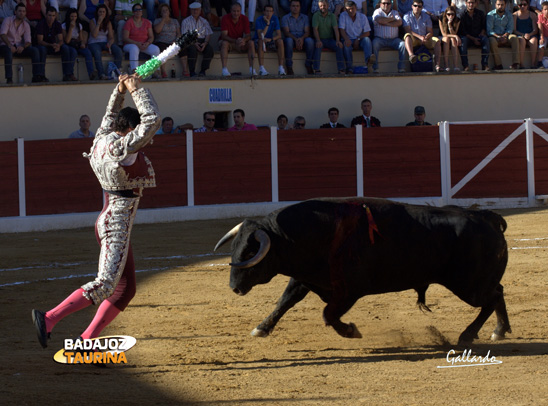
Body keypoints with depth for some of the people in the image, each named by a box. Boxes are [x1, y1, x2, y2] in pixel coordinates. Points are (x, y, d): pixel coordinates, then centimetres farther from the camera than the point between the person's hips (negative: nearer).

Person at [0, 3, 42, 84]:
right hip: (7, 45, -4)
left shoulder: (26, 25, 8)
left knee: (35, 50, -18)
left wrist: (23, 47, -26)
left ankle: (36, 76, -21)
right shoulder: (8, 20, -4)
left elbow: (28, 41, -2)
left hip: (19, 47, 4)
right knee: (9, 51, -40)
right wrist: (10, 46, -34)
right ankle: (9, 78, -44)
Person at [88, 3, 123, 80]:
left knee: (118, 50, -24)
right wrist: (99, 23, -15)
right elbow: (94, 35, -13)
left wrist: (109, 44, -16)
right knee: (97, 52, -39)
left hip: (105, 42, 4)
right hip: (94, 43, -4)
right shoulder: (92, 21, 1)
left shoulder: (108, 23, 11)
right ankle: (102, 74, -50)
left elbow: (111, 37, 7)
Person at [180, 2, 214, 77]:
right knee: (193, 49, -37)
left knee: (209, 49, -30)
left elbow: (208, 35, 10)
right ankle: (192, 72, -32)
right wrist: (194, 43, -20)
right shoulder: (186, 21, 8)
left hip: (202, 41, 3)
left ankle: (203, 70, -24)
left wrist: (205, 43, -13)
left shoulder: (204, 21, 18)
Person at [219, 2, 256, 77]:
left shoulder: (244, 19, -7)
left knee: (251, 43, -23)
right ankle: (224, 70, -44)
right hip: (228, 41, -3)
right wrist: (235, 41, -40)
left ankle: (252, 69, -27)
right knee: (224, 43, -36)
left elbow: (248, 35, -10)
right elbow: (224, 35, -23)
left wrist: (244, 40, -35)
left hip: (240, 43, 3)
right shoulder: (225, 18, -16)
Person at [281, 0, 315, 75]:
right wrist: (295, 39, -26)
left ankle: (309, 65, -22)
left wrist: (302, 38, -22)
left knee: (310, 40, -32)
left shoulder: (305, 17, 14)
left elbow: (307, 32, 2)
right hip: (292, 39, -2)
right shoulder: (285, 18, 7)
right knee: (289, 40, -38)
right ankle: (289, 67, -33)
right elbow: (286, 32, -7)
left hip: (302, 40, 2)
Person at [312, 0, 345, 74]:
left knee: (339, 46, -25)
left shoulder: (332, 16, 6)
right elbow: (315, 29, -12)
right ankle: (316, 70, -35)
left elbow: (336, 29, -3)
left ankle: (341, 69, -24)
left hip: (330, 39, 2)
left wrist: (338, 41, -20)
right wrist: (318, 41, -28)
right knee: (318, 47, -35)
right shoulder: (316, 15, -1)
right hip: (320, 39, -2)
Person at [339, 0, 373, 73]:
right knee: (346, 44, -34)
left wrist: (358, 39, -15)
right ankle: (349, 68, -40)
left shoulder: (362, 16, 3)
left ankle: (368, 59, -55)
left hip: (359, 40, 1)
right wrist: (346, 39, -29)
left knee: (367, 39, -30)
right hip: (349, 39, -1)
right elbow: (342, 30, -9)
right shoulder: (343, 15, 0)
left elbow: (367, 33, 1)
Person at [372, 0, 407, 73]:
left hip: (393, 39, 2)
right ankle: (375, 68, -32)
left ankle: (401, 68, -22)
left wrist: (386, 23, -10)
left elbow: (399, 22, -3)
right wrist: (392, 19, -2)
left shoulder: (394, 12, 17)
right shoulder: (377, 12, 9)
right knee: (374, 44, -33)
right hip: (380, 38, -2)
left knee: (403, 44, -24)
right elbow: (379, 20, -14)